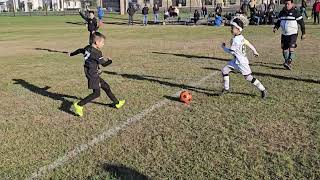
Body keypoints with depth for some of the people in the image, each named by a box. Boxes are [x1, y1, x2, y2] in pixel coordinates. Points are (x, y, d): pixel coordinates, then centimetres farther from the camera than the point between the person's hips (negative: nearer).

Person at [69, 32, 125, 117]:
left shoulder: (87, 48, 6)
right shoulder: (97, 53, -20)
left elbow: (79, 50, 24)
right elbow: (104, 64, -13)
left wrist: (71, 54, 42)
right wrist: (110, 60, 7)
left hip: (94, 75, 10)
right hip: (93, 75, -10)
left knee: (106, 87, 16)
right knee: (96, 93, -8)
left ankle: (117, 103, 27)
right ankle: (79, 105, -9)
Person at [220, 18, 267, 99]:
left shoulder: (236, 40, -23)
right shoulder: (241, 37, 5)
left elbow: (231, 51, -24)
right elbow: (248, 43, 15)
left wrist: (223, 47, -8)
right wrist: (254, 51, 27)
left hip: (241, 62, -10)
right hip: (236, 60, 10)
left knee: (248, 77, -3)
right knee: (224, 70, 7)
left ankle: (263, 90, 9)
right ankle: (226, 89, 16)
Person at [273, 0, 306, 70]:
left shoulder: (296, 12, -6)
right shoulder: (282, 12, 8)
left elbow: (301, 22, -2)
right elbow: (279, 21, 20)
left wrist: (303, 33, -3)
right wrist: (276, 27, -1)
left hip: (293, 34, -5)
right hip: (284, 34, 5)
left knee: (291, 48, -16)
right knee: (284, 49, 9)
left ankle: (289, 63, -20)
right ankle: (286, 61, 25)